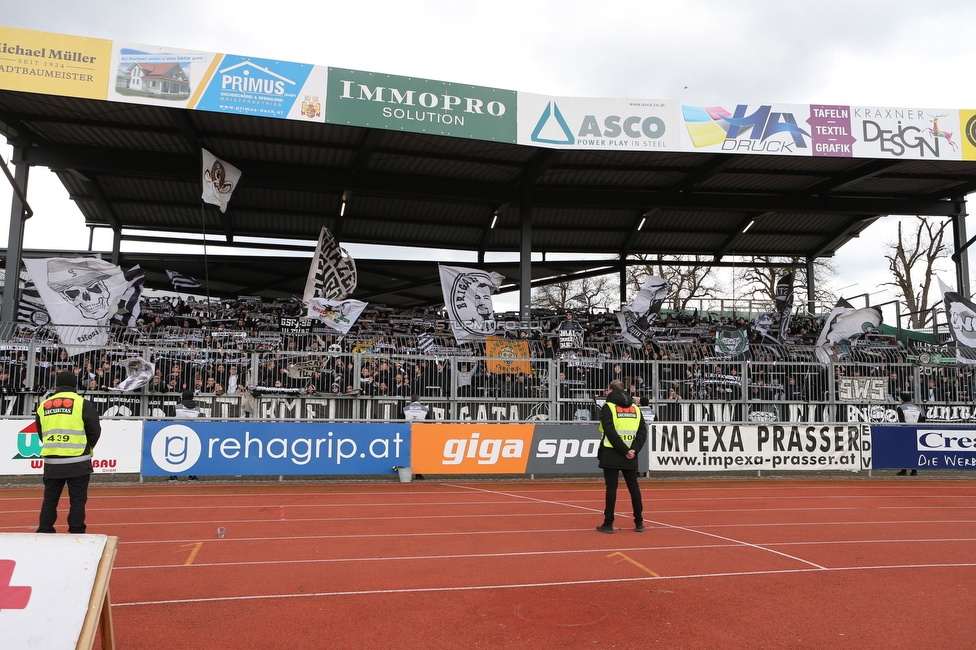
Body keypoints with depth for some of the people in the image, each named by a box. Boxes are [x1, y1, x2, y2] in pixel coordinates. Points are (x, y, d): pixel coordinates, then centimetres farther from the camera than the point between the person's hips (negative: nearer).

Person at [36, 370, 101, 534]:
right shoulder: (82, 403, -4)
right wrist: (86, 447, 17)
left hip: (51, 462, 4)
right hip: (78, 462, -3)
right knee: (77, 500, 3)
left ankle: (44, 532, 16)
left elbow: (41, 434, 16)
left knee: (49, 500, 13)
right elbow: (95, 431, -1)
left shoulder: (43, 405, 9)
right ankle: (76, 533, 2)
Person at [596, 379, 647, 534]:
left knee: (611, 487, -1)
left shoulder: (608, 407, -4)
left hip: (611, 454, -4)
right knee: (633, 486, 11)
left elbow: (610, 432, -15)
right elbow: (643, 431, 3)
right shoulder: (635, 407, 12)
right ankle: (639, 523, 16)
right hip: (630, 455, 4)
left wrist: (625, 450, -12)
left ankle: (608, 524, 1)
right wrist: (633, 449, -6)